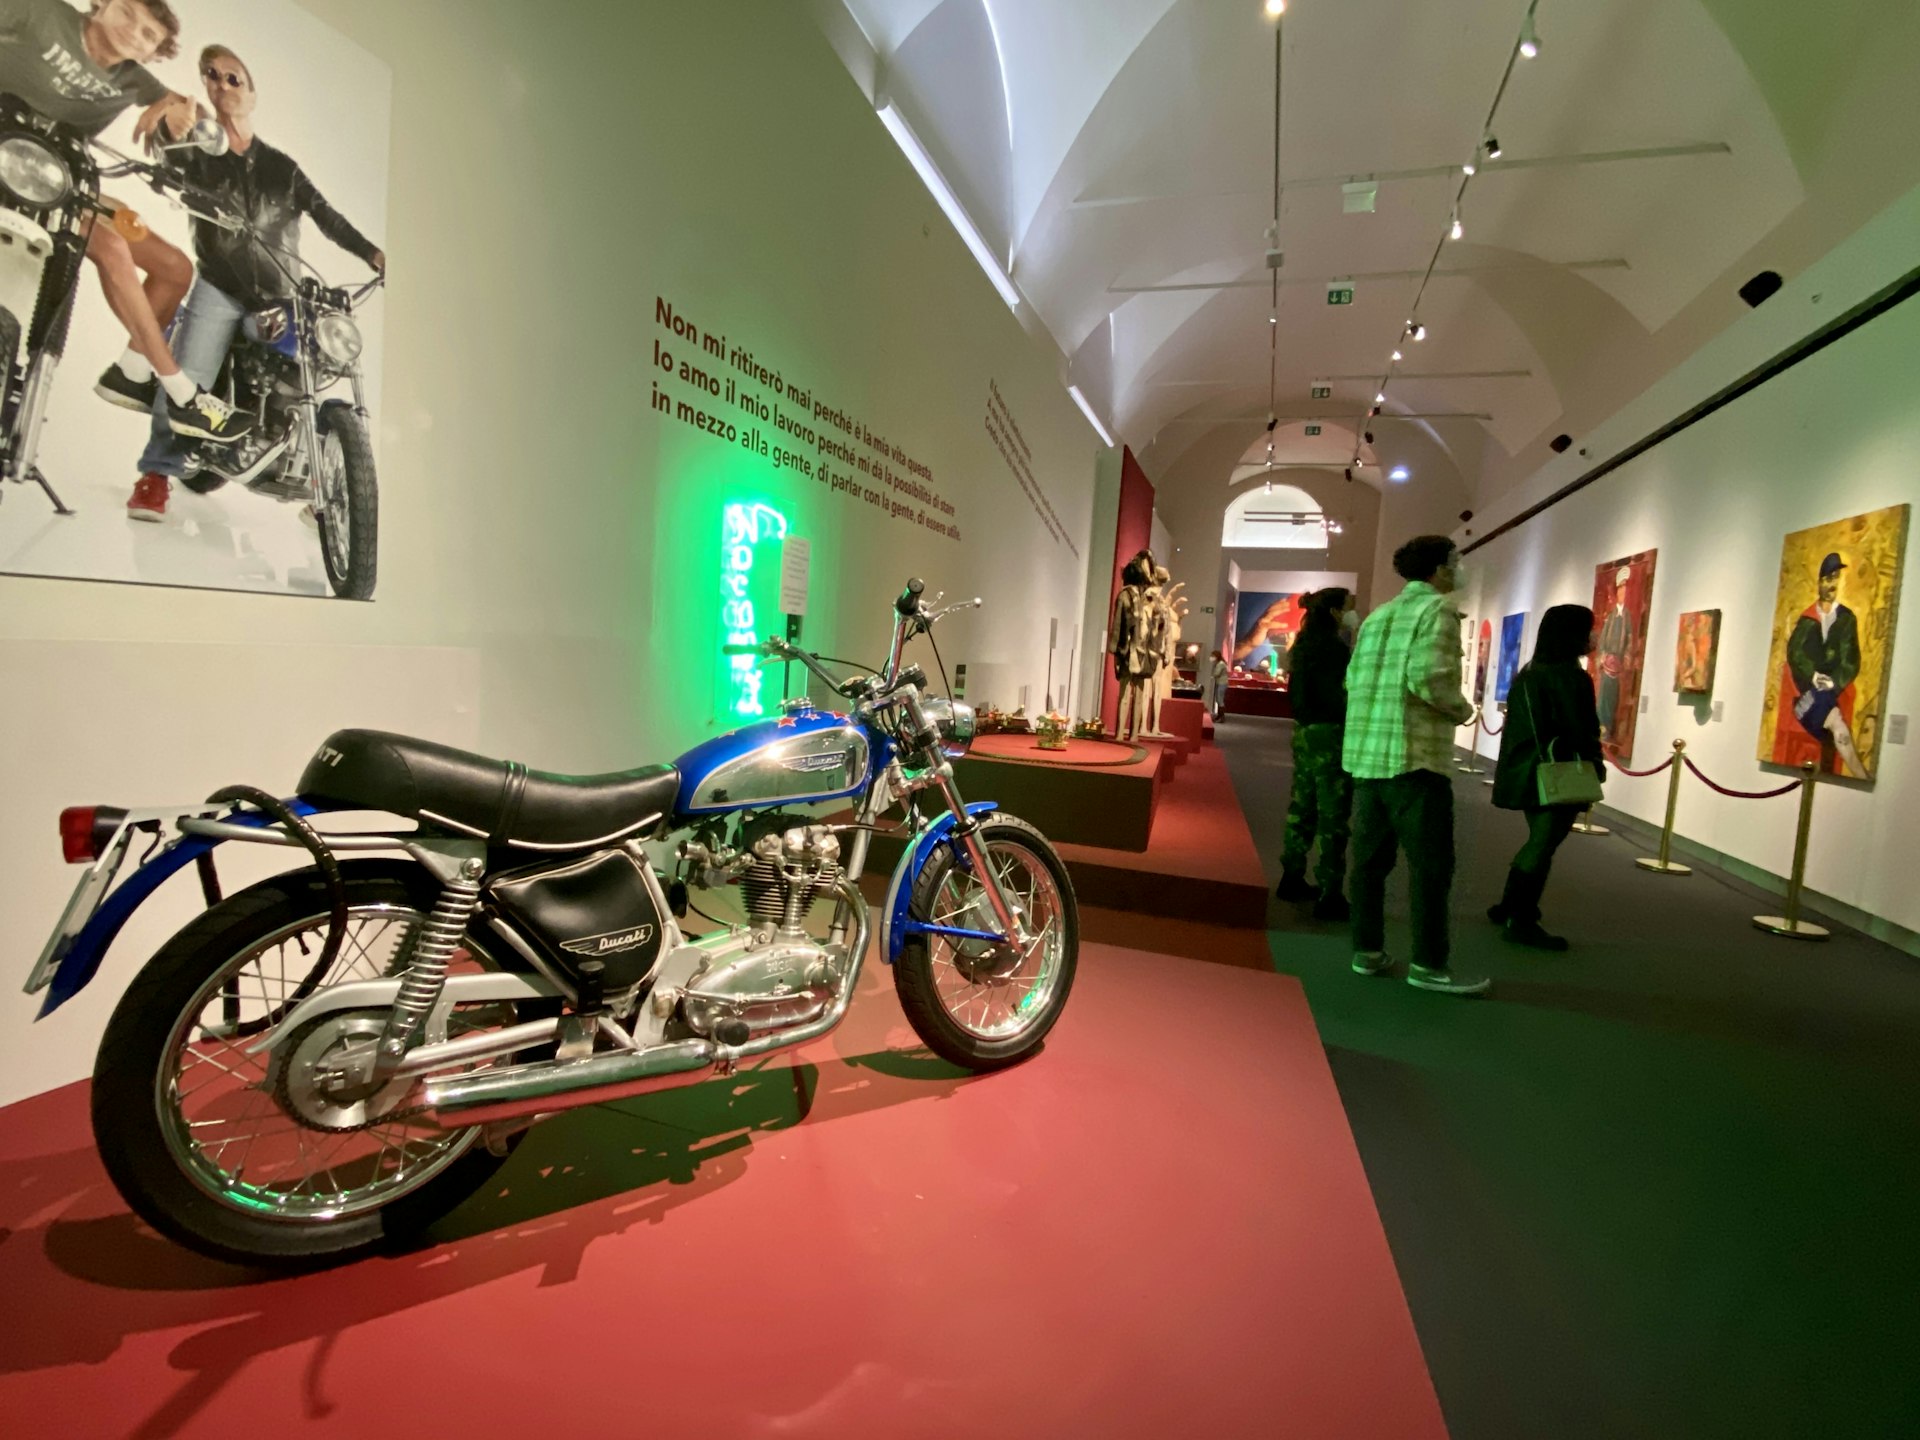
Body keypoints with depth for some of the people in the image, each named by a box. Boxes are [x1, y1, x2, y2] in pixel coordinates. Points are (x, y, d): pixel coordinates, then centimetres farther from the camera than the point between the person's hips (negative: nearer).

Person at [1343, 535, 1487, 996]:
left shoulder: (1377, 615, 17)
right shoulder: (1438, 609, -5)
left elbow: (1354, 678, 12)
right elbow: (1429, 677, -18)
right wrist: (1461, 708, -1)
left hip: (1366, 753, 8)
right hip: (1413, 755, -7)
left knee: (1370, 856, 11)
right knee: (1431, 862, 1)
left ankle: (1367, 950, 17)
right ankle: (1429, 965, 7)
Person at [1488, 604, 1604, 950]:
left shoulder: (1528, 672, 10)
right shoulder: (1569, 676, -16)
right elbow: (1581, 731, -14)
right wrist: (1593, 766, 2)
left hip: (1528, 773, 9)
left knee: (1538, 843, 20)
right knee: (1542, 846, -4)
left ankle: (1510, 908, 26)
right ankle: (1521, 921, 0)